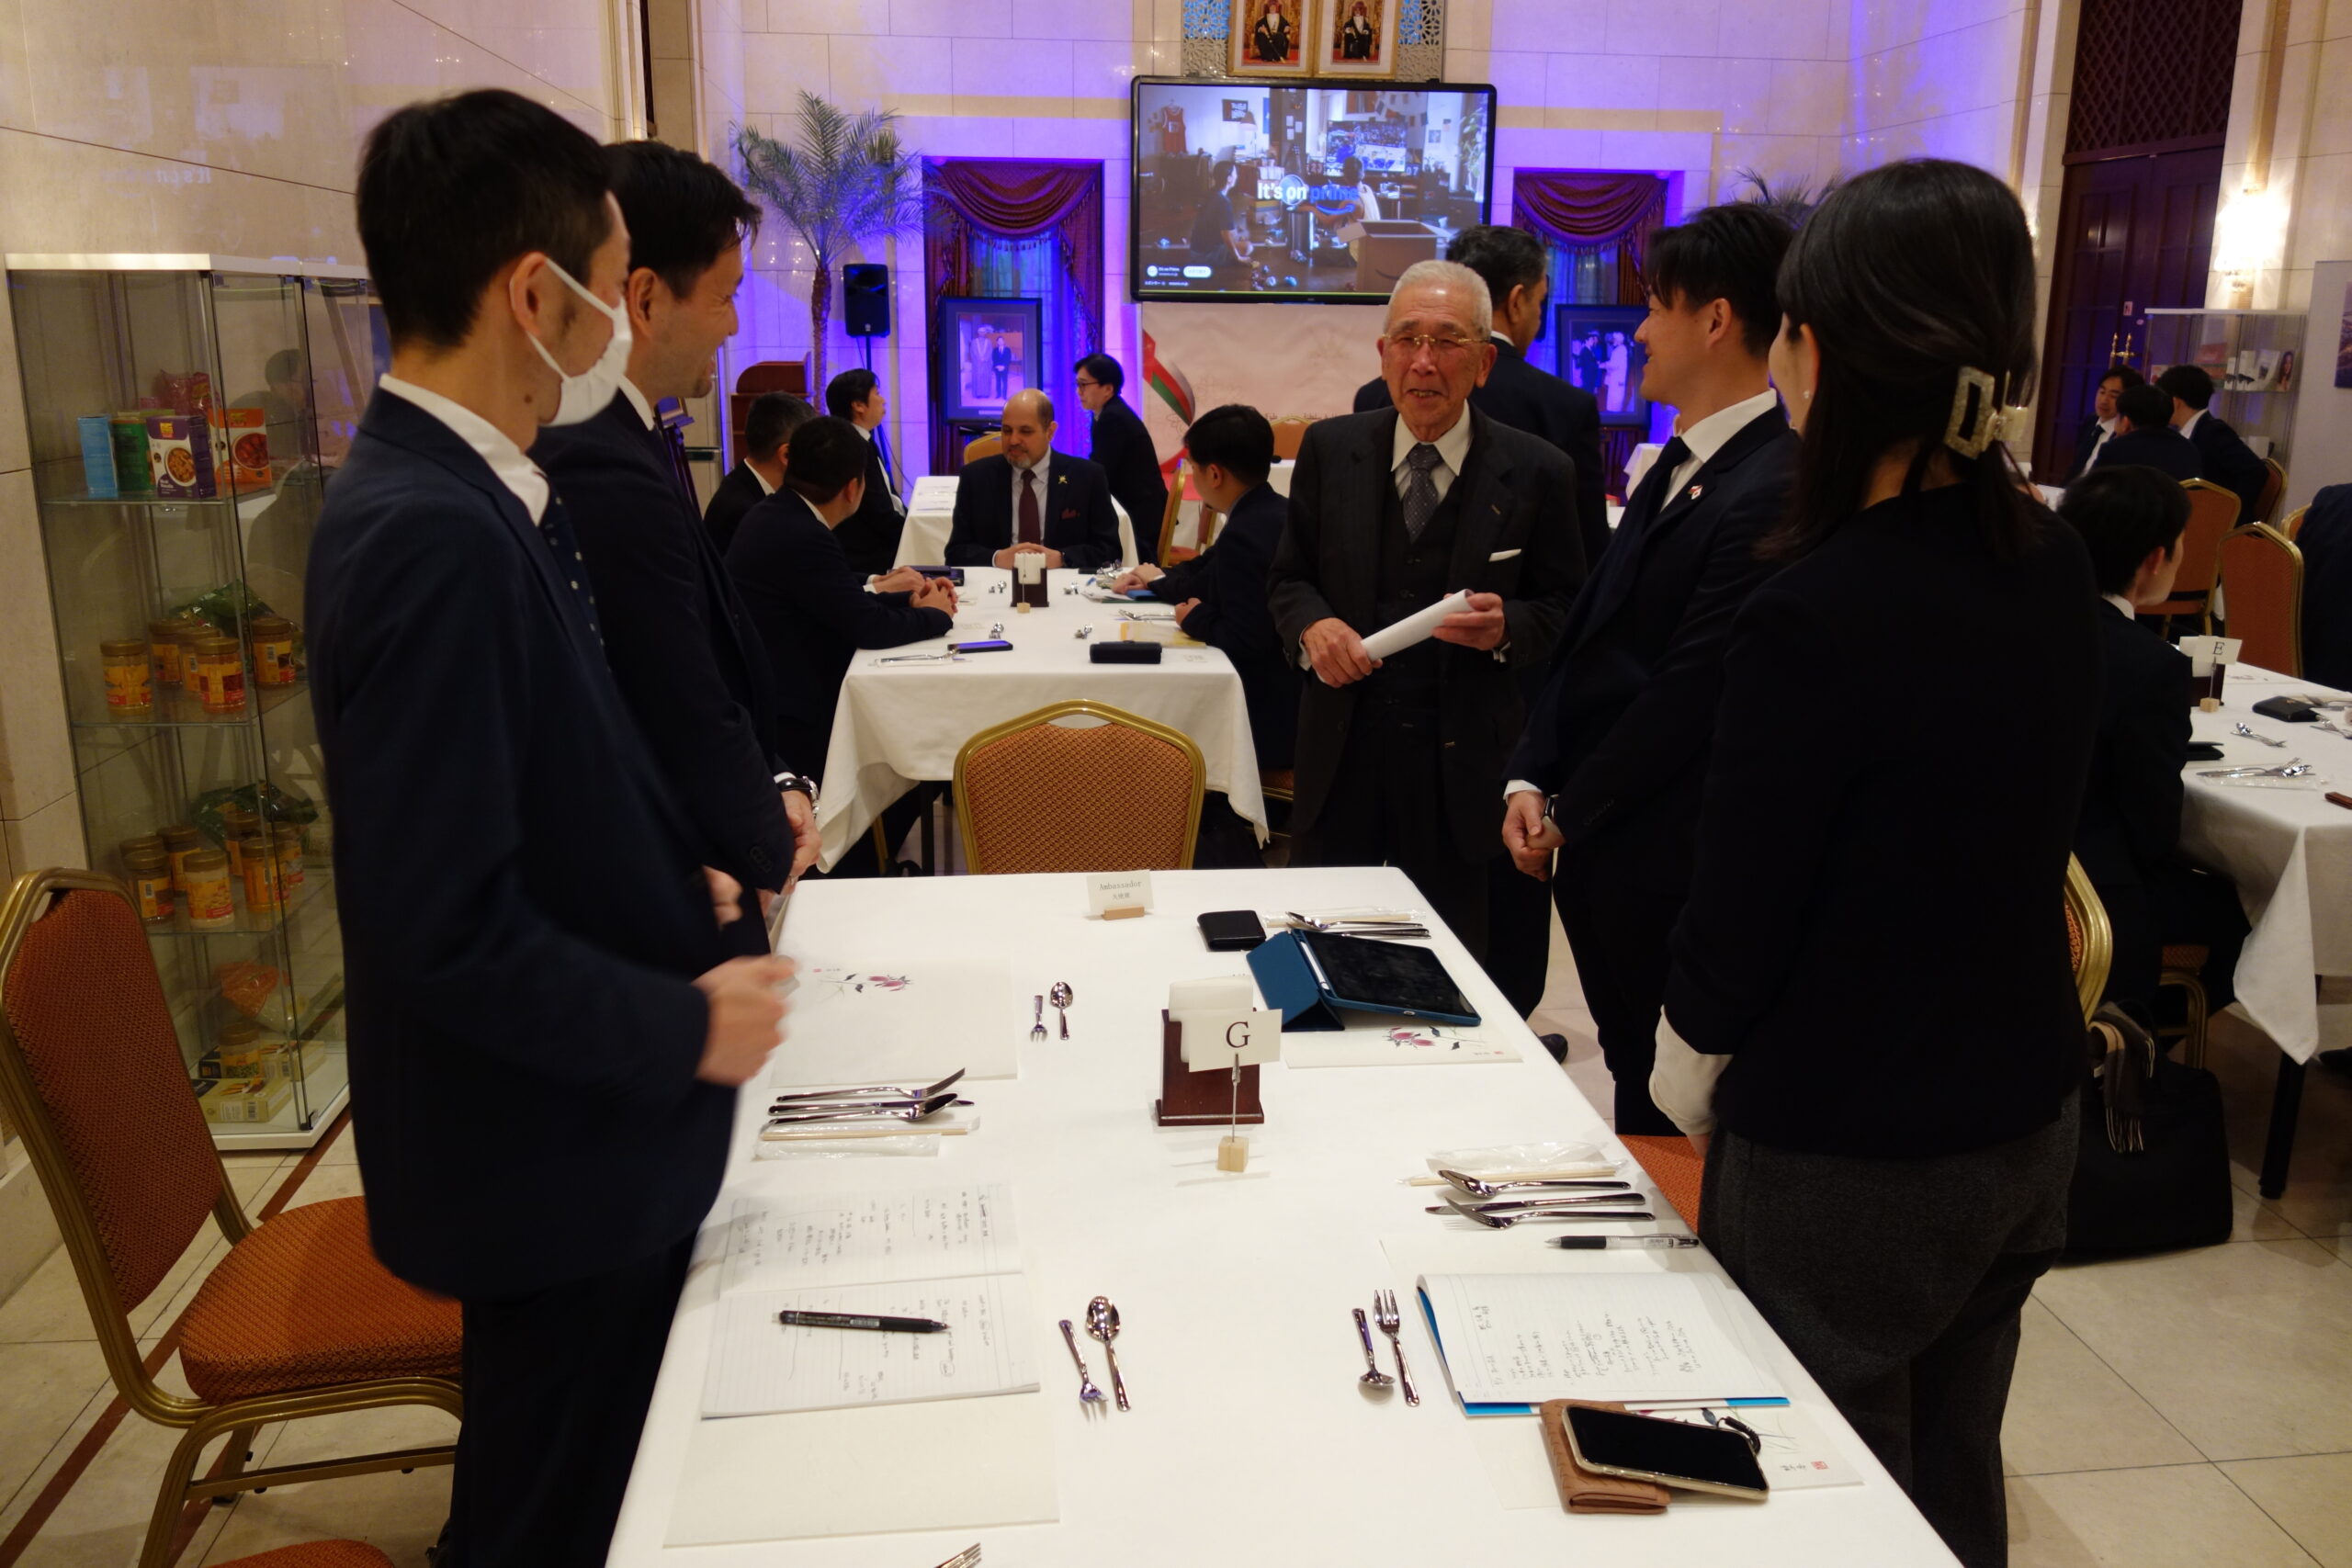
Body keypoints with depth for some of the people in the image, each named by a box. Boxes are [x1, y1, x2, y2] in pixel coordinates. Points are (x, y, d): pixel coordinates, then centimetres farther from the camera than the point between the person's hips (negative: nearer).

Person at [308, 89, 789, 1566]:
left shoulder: (463, 492, 3)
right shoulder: (434, 538, -27)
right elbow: (448, 931, -28)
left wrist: (675, 876, 6)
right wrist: (685, 1026, -17)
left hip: (587, 1130, 9)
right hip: (550, 1162, -9)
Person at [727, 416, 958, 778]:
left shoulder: (774, 515, 4)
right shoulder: (803, 538, -24)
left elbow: (840, 603, 13)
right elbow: (871, 628, -19)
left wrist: (907, 599, 10)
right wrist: (937, 614, -3)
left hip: (779, 694, 9)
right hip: (792, 722, -9)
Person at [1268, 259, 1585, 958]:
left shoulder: (1534, 473, -3)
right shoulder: (1330, 449, 3)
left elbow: (1565, 606, 4)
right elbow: (1287, 577, 10)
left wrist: (1507, 628, -18)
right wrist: (1312, 624, -12)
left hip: (1464, 761, -1)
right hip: (1342, 745, 2)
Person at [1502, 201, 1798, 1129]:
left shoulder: (1768, 492, -22)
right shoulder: (1680, 466, 9)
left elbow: (1689, 695, -21)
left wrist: (1569, 813, -11)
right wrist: (1531, 779, 1)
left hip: (1664, 860, -9)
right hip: (1598, 842, 9)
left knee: (1662, 1104, 8)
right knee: (1632, 1073, 21)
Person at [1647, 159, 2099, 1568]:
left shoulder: (1818, 612, -26)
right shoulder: (2057, 570, -3)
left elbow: (1737, 917, -18)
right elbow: (2024, 834, 7)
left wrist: (1685, 1097, 0)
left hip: (1847, 1160, -7)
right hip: (2027, 1122, 7)